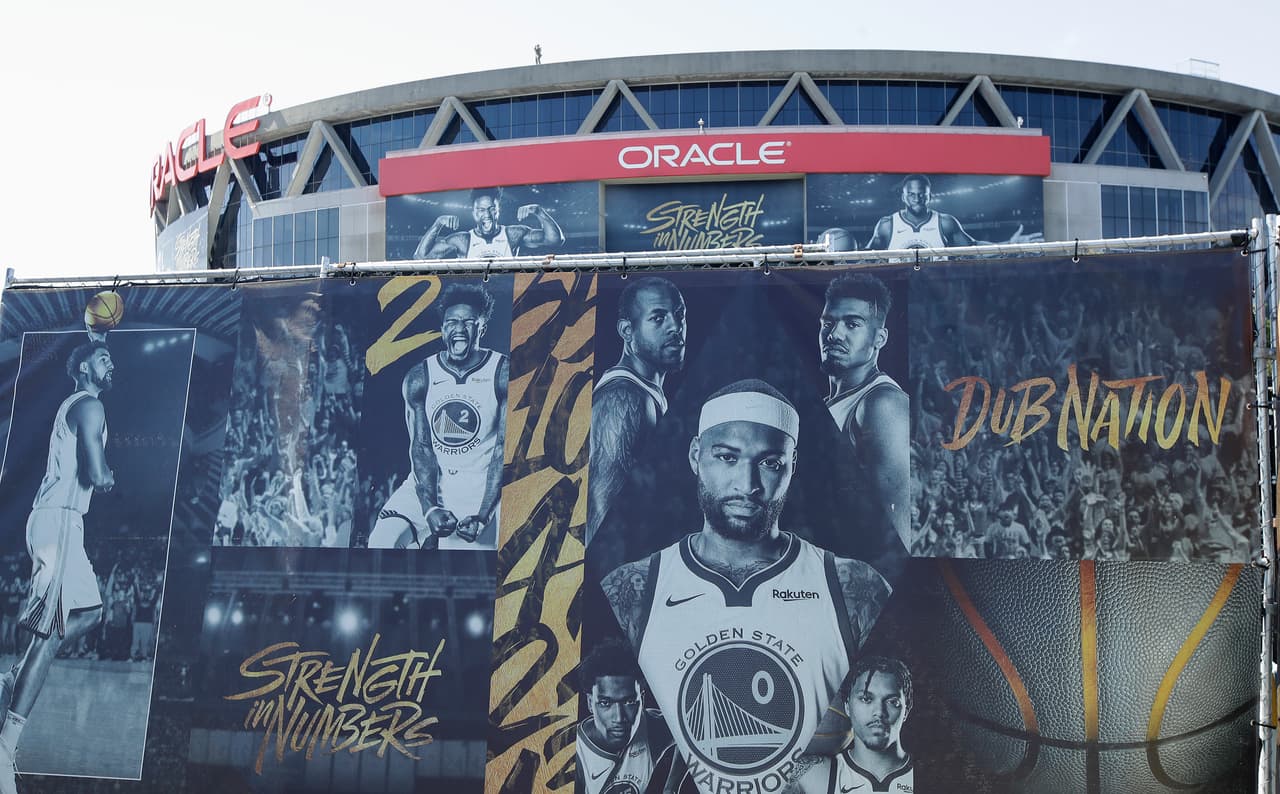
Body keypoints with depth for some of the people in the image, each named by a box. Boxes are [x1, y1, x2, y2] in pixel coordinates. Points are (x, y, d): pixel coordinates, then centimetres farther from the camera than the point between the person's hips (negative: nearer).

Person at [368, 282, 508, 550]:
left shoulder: (504, 374, -8)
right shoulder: (418, 378, 0)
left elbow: (505, 449, -11)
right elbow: (420, 448, -4)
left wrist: (482, 516, -20)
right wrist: (430, 508, -20)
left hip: (482, 489, -3)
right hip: (427, 485, 3)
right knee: (382, 543, -17)